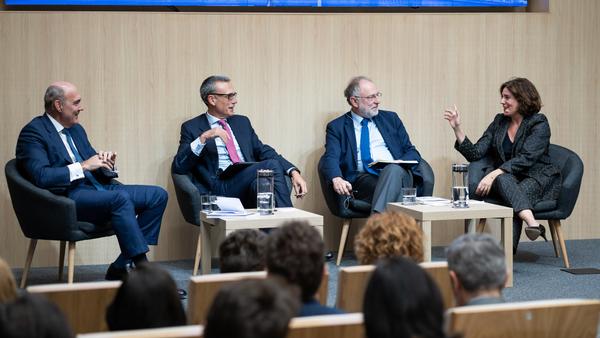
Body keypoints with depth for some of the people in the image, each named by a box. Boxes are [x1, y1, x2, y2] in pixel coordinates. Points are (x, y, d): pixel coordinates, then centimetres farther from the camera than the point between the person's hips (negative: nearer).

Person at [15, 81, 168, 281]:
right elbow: (41, 177, -21)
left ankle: (121, 267, -9)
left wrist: (106, 164, 0)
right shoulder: (33, 133, -5)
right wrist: (83, 166, -19)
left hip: (96, 189, 9)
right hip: (67, 198, -9)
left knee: (158, 195, -5)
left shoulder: (76, 129, 21)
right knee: (120, 197, -34)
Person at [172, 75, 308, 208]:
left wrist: (293, 172, 2)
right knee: (272, 165, -29)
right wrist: (203, 138, -15)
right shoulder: (192, 127, 9)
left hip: (248, 182, 5)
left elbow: (264, 151, 20)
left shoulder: (242, 122, 24)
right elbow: (178, 167, -3)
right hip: (220, 187, -4)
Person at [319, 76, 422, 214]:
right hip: (363, 180, -2)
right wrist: (336, 179, -27)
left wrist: (398, 165, -6)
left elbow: (411, 152, 19)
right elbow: (330, 158, -3)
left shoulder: (391, 118, 21)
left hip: (397, 172, 2)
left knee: (392, 170, -35)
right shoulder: (337, 127, 12)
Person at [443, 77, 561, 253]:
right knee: (503, 180, -35)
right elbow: (475, 154, 7)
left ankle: (507, 249, -52)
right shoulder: (499, 122, 13)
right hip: (508, 179, 3)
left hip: (538, 179, -3)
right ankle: (532, 223, -59)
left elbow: (525, 159, -18)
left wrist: (493, 174, -28)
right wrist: (457, 128, -3)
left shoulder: (539, 123, -4)